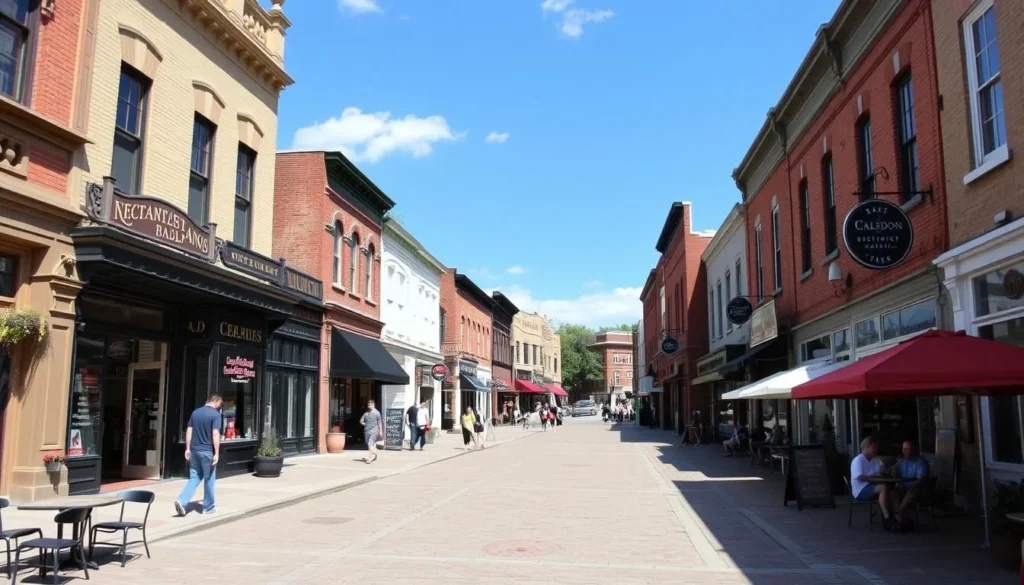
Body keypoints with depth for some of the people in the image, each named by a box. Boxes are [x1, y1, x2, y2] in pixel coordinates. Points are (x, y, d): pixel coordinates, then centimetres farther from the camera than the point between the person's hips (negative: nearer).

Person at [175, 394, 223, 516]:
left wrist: (187, 448, 14)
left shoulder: (195, 412, 8)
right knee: (209, 479, 7)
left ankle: (181, 501, -5)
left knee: (194, 478, 13)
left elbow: (189, 431, 9)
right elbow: (215, 434, -17)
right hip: (207, 451, -6)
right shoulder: (215, 414, -12)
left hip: (194, 450, 6)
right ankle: (208, 507, 16)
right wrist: (217, 453, -15)